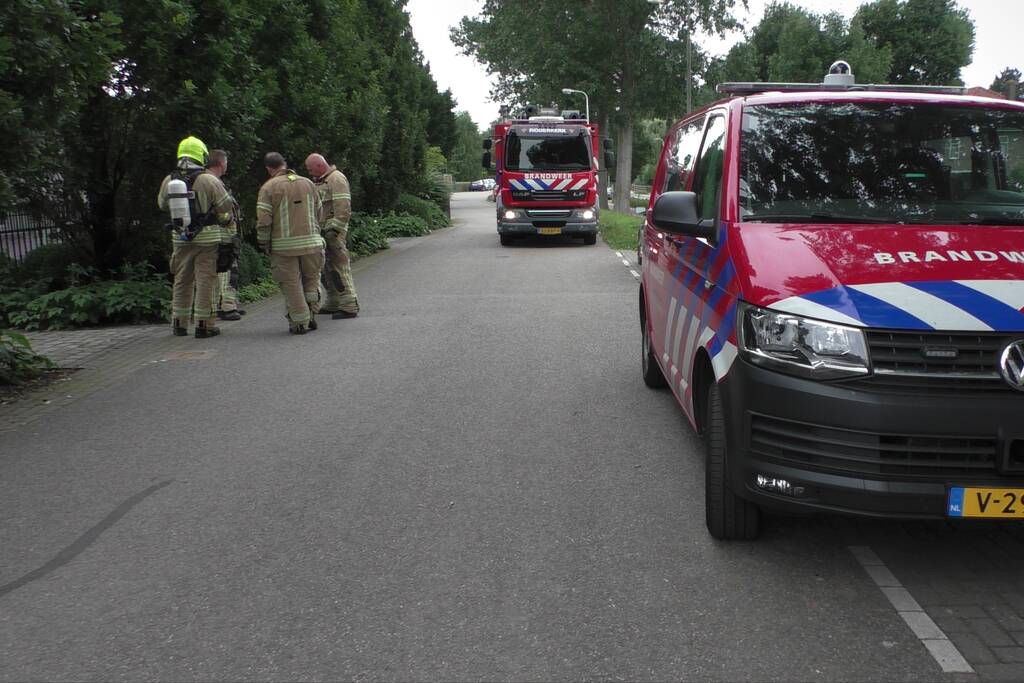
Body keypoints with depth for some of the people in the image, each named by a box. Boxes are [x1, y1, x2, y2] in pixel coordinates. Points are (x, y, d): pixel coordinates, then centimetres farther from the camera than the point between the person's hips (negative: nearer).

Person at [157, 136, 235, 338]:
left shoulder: (169, 181, 1)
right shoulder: (209, 180, -13)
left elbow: (162, 204, 17)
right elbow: (225, 207, -6)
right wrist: (224, 221, 14)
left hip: (181, 238, 4)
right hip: (207, 238, -4)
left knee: (182, 281, 14)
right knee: (205, 281, 0)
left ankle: (179, 323, 20)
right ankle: (204, 324, 1)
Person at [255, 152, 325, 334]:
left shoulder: (269, 188, -5)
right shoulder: (308, 183, 7)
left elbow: (263, 220, -10)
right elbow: (319, 213, 12)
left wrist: (263, 244, 1)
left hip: (284, 246, -3)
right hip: (311, 242, 3)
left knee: (291, 284, 4)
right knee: (311, 279, 18)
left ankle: (299, 322, 6)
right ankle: (311, 316, 20)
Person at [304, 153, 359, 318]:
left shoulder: (337, 179, -11)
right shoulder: (320, 181, 20)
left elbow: (343, 208, -19)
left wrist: (333, 229, -23)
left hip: (334, 232, -10)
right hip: (323, 232, 10)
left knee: (340, 268, -11)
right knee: (327, 269, 14)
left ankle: (349, 306, -10)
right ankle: (333, 303, 23)